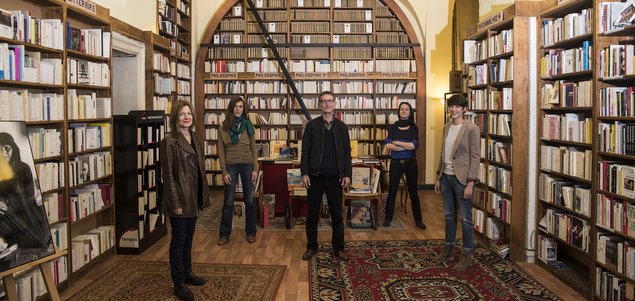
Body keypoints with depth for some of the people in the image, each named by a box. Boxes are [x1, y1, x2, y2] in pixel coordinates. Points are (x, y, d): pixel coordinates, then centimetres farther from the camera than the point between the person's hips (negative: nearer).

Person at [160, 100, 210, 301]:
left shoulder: (195, 138, 9)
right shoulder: (169, 141, -14)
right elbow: (168, 174, -16)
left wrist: (204, 194, 11)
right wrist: (175, 202, -18)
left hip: (194, 197, 7)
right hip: (179, 198, -7)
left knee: (189, 236, 18)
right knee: (178, 239, 2)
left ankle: (187, 272, 33)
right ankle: (178, 283, 12)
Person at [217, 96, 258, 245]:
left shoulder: (248, 125, 2)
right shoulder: (224, 127, -1)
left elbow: (253, 148, 3)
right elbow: (221, 150, -1)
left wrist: (255, 169, -4)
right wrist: (224, 171, -6)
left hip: (247, 165, 1)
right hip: (230, 166, -1)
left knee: (249, 200, 8)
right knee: (228, 201, 5)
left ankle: (251, 232, 21)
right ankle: (224, 234, 17)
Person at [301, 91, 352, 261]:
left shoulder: (341, 127, 7)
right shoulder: (312, 125, 2)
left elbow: (347, 152, 6)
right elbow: (305, 151, 1)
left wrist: (347, 174, -2)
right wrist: (304, 173, -7)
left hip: (335, 177, 1)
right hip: (315, 176, -1)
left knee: (337, 215, 6)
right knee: (312, 215, 7)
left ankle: (338, 249, 17)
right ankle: (311, 247, 21)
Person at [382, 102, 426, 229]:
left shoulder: (414, 128, 2)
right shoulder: (393, 127, 3)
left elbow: (414, 145, -12)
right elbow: (388, 145, -9)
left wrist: (397, 142, -9)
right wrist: (406, 147, -15)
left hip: (410, 163, 0)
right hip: (395, 163, 0)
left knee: (413, 192, 8)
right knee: (392, 191, 4)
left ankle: (418, 220, 19)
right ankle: (388, 218, 17)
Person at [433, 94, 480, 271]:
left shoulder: (471, 129, -10)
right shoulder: (446, 128, 10)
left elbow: (475, 157, -12)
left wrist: (470, 183, -17)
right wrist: (438, 177, 13)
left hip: (461, 178, -6)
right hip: (446, 177, 6)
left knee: (465, 218, 3)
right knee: (449, 215, 16)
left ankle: (467, 256, 15)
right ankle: (449, 249, 30)